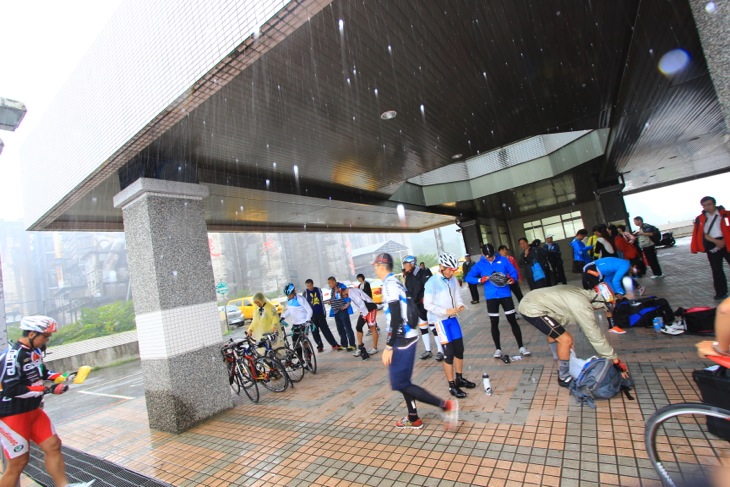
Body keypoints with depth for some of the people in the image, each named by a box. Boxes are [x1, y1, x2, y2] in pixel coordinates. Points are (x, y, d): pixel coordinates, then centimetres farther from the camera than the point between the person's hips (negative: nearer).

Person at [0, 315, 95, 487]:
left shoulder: (35, 350, 2)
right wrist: (47, 389, -25)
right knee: (19, 461, 1)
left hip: (33, 410, 8)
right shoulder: (14, 355, -23)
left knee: (53, 445, 9)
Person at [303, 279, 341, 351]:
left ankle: (334, 344, 3)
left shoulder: (318, 290, 3)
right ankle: (320, 346, 15)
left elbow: (322, 301, 11)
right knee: (315, 332, 4)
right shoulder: (305, 292, -2)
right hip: (312, 315, -1)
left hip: (320, 314, 1)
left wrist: (324, 312, 10)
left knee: (326, 330, 1)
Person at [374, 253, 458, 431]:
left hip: (402, 339, -10)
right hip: (408, 336, 10)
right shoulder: (396, 282, 13)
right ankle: (414, 419, 29)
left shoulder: (389, 284, -16)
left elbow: (396, 318, -22)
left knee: (400, 383, -5)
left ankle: (446, 405, -4)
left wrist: (388, 347, -20)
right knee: (402, 380, 18)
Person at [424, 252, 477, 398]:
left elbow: (457, 297, 10)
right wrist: (445, 311, -22)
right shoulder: (432, 282, -16)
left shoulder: (454, 280, 2)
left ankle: (460, 378, 33)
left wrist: (460, 305, -12)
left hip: (453, 318, 6)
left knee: (459, 349, 13)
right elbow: (427, 305, -16)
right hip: (440, 320, -6)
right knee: (449, 353, -3)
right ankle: (452, 386, 11)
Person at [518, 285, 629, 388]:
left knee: (553, 332, 33)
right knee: (566, 340, -7)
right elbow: (595, 335, -11)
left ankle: (562, 366, 48)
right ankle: (564, 378, 13)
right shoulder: (582, 305, -15)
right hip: (532, 309, -11)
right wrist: (615, 359, -1)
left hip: (529, 302, 11)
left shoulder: (579, 293, 13)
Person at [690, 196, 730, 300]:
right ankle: (721, 292, 14)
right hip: (711, 246, 2)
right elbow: (703, 234, -2)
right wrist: (715, 241, -14)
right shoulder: (700, 219, 5)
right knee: (716, 270, 6)